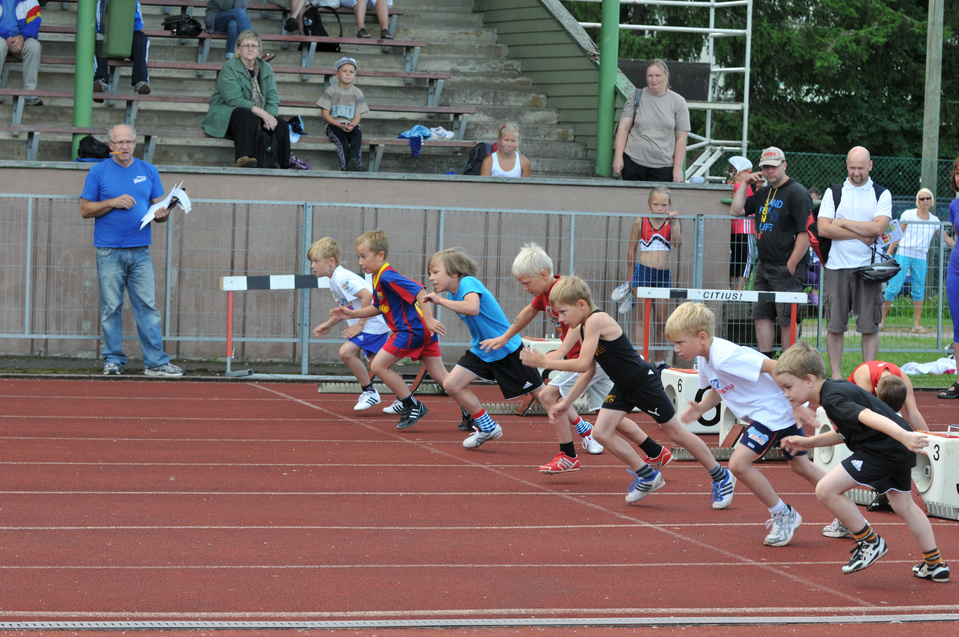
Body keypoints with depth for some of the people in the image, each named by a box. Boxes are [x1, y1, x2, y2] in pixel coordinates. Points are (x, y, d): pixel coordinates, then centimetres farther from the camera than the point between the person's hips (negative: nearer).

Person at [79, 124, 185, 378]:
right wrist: (113, 203, -13)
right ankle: (113, 360, 7)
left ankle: (156, 362, -2)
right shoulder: (98, 172, 3)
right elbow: (85, 210, 1)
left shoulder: (148, 171, 12)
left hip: (140, 251, 2)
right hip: (109, 252, -2)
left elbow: (159, 207, 14)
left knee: (148, 305, -2)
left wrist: (161, 214, -10)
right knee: (111, 307, 0)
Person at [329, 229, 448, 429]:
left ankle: (413, 406, 2)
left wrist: (429, 320, -32)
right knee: (440, 376, 10)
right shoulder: (378, 278, 16)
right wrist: (352, 314, 21)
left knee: (378, 366, -3)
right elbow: (378, 307, 30)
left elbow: (419, 292, -25)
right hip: (423, 332, 10)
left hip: (411, 329, -10)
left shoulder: (387, 276, -16)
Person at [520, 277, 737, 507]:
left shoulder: (596, 320, -26)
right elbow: (589, 370, 10)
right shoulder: (581, 328, 2)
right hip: (623, 387, 9)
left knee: (676, 433, 3)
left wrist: (545, 362, -23)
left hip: (644, 382, -9)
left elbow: (583, 364, -29)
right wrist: (566, 402, 9)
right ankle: (648, 476, 14)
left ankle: (721, 477, 19)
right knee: (601, 432, -2)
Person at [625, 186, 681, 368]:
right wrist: (631, 277, 10)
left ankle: (660, 361, 16)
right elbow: (631, 250, 8)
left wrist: (673, 223, -19)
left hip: (664, 274, 3)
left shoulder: (672, 223, 6)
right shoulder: (640, 222, 1)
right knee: (644, 319, -6)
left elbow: (677, 244, -11)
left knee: (661, 321, 8)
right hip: (644, 271, -3)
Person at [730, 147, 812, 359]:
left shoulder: (796, 193, -9)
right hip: (764, 267, 8)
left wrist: (791, 266, -17)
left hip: (787, 270, -8)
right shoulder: (763, 193, 18)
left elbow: (805, 234, -15)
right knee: (761, 315, 8)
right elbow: (736, 211, 19)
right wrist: (745, 183, 12)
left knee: (787, 320, -6)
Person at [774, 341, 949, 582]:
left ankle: (870, 542, 3)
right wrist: (808, 443, 26)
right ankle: (935, 564, 39)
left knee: (826, 490, -11)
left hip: (883, 450, -11)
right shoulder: (836, 389, 14)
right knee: (904, 506, 28)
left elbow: (869, 417, -33)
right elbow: (845, 433, 28)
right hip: (899, 453, 11)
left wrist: (904, 436, -46)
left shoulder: (833, 399, -18)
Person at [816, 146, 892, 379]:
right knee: (835, 325, 1)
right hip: (837, 267, 1)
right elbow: (823, 228, -4)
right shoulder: (833, 192, 9)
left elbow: (878, 228, -9)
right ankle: (835, 375, 8)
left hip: (868, 267, -1)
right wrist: (860, 234, -8)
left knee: (869, 325, -2)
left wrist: (842, 223, -6)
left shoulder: (882, 194, 7)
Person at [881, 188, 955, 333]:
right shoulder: (908, 215, 2)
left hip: (921, 257, 3)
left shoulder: (934, 221, 12)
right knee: (894, 287, -9)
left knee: (919, 291, 0)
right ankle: (881, 320, -2)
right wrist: (889, 253, -3)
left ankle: (917, 325, 4)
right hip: (903, 254, -3)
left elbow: (946, 238, 19)